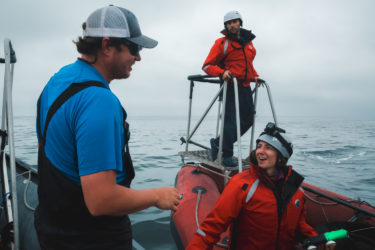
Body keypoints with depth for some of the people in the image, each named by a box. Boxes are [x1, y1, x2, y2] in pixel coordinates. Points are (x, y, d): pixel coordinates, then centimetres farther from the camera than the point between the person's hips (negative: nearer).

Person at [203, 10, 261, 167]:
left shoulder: (248, 42, 17)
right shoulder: (222, 43, -2)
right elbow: (207, 65, -6)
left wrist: (254, 76, 14)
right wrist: (221, 72, -23)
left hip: (245, 87, 7)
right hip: (231, 86, -7)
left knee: (248, 120, 9)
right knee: (231, 120, -11)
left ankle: (218, 142, 20)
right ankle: (227, 156, -1)